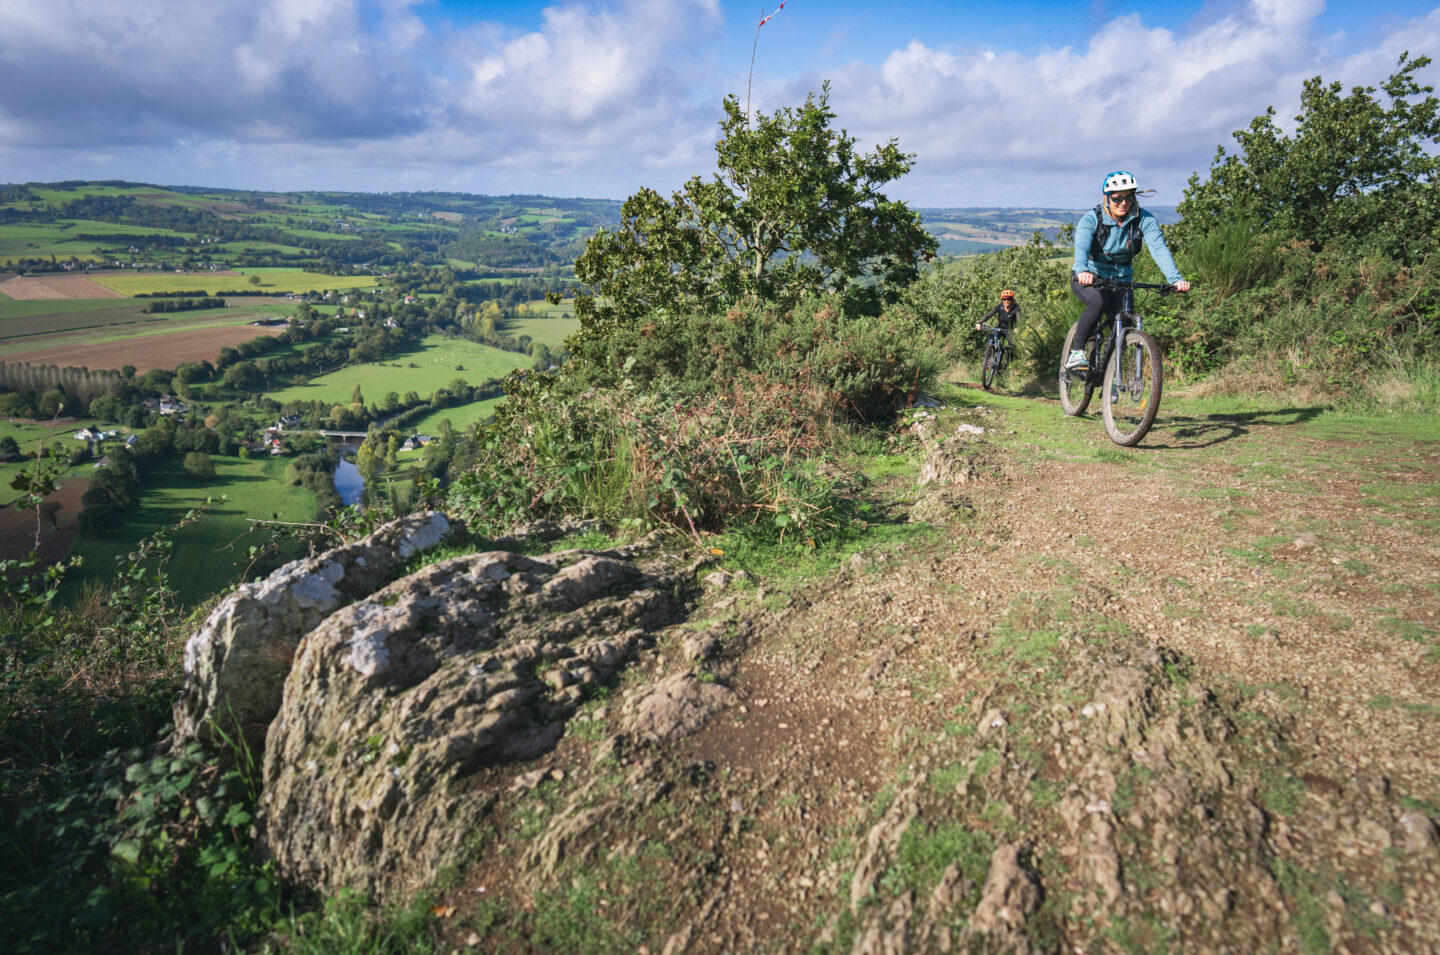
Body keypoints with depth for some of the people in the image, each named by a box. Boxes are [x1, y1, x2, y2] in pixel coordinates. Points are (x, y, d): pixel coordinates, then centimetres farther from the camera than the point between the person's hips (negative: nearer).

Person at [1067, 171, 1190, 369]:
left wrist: (1176, 278, -38)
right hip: (1088, 278, -3)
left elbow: (1159, 248, -22)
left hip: (1121, 280, 4)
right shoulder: (1091, 219, -16)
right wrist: (1082, 270, -58)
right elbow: (1081, 246, -35)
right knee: (1098, 301, -35)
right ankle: (1076, 353, -24)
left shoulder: (1144, 220, -9)